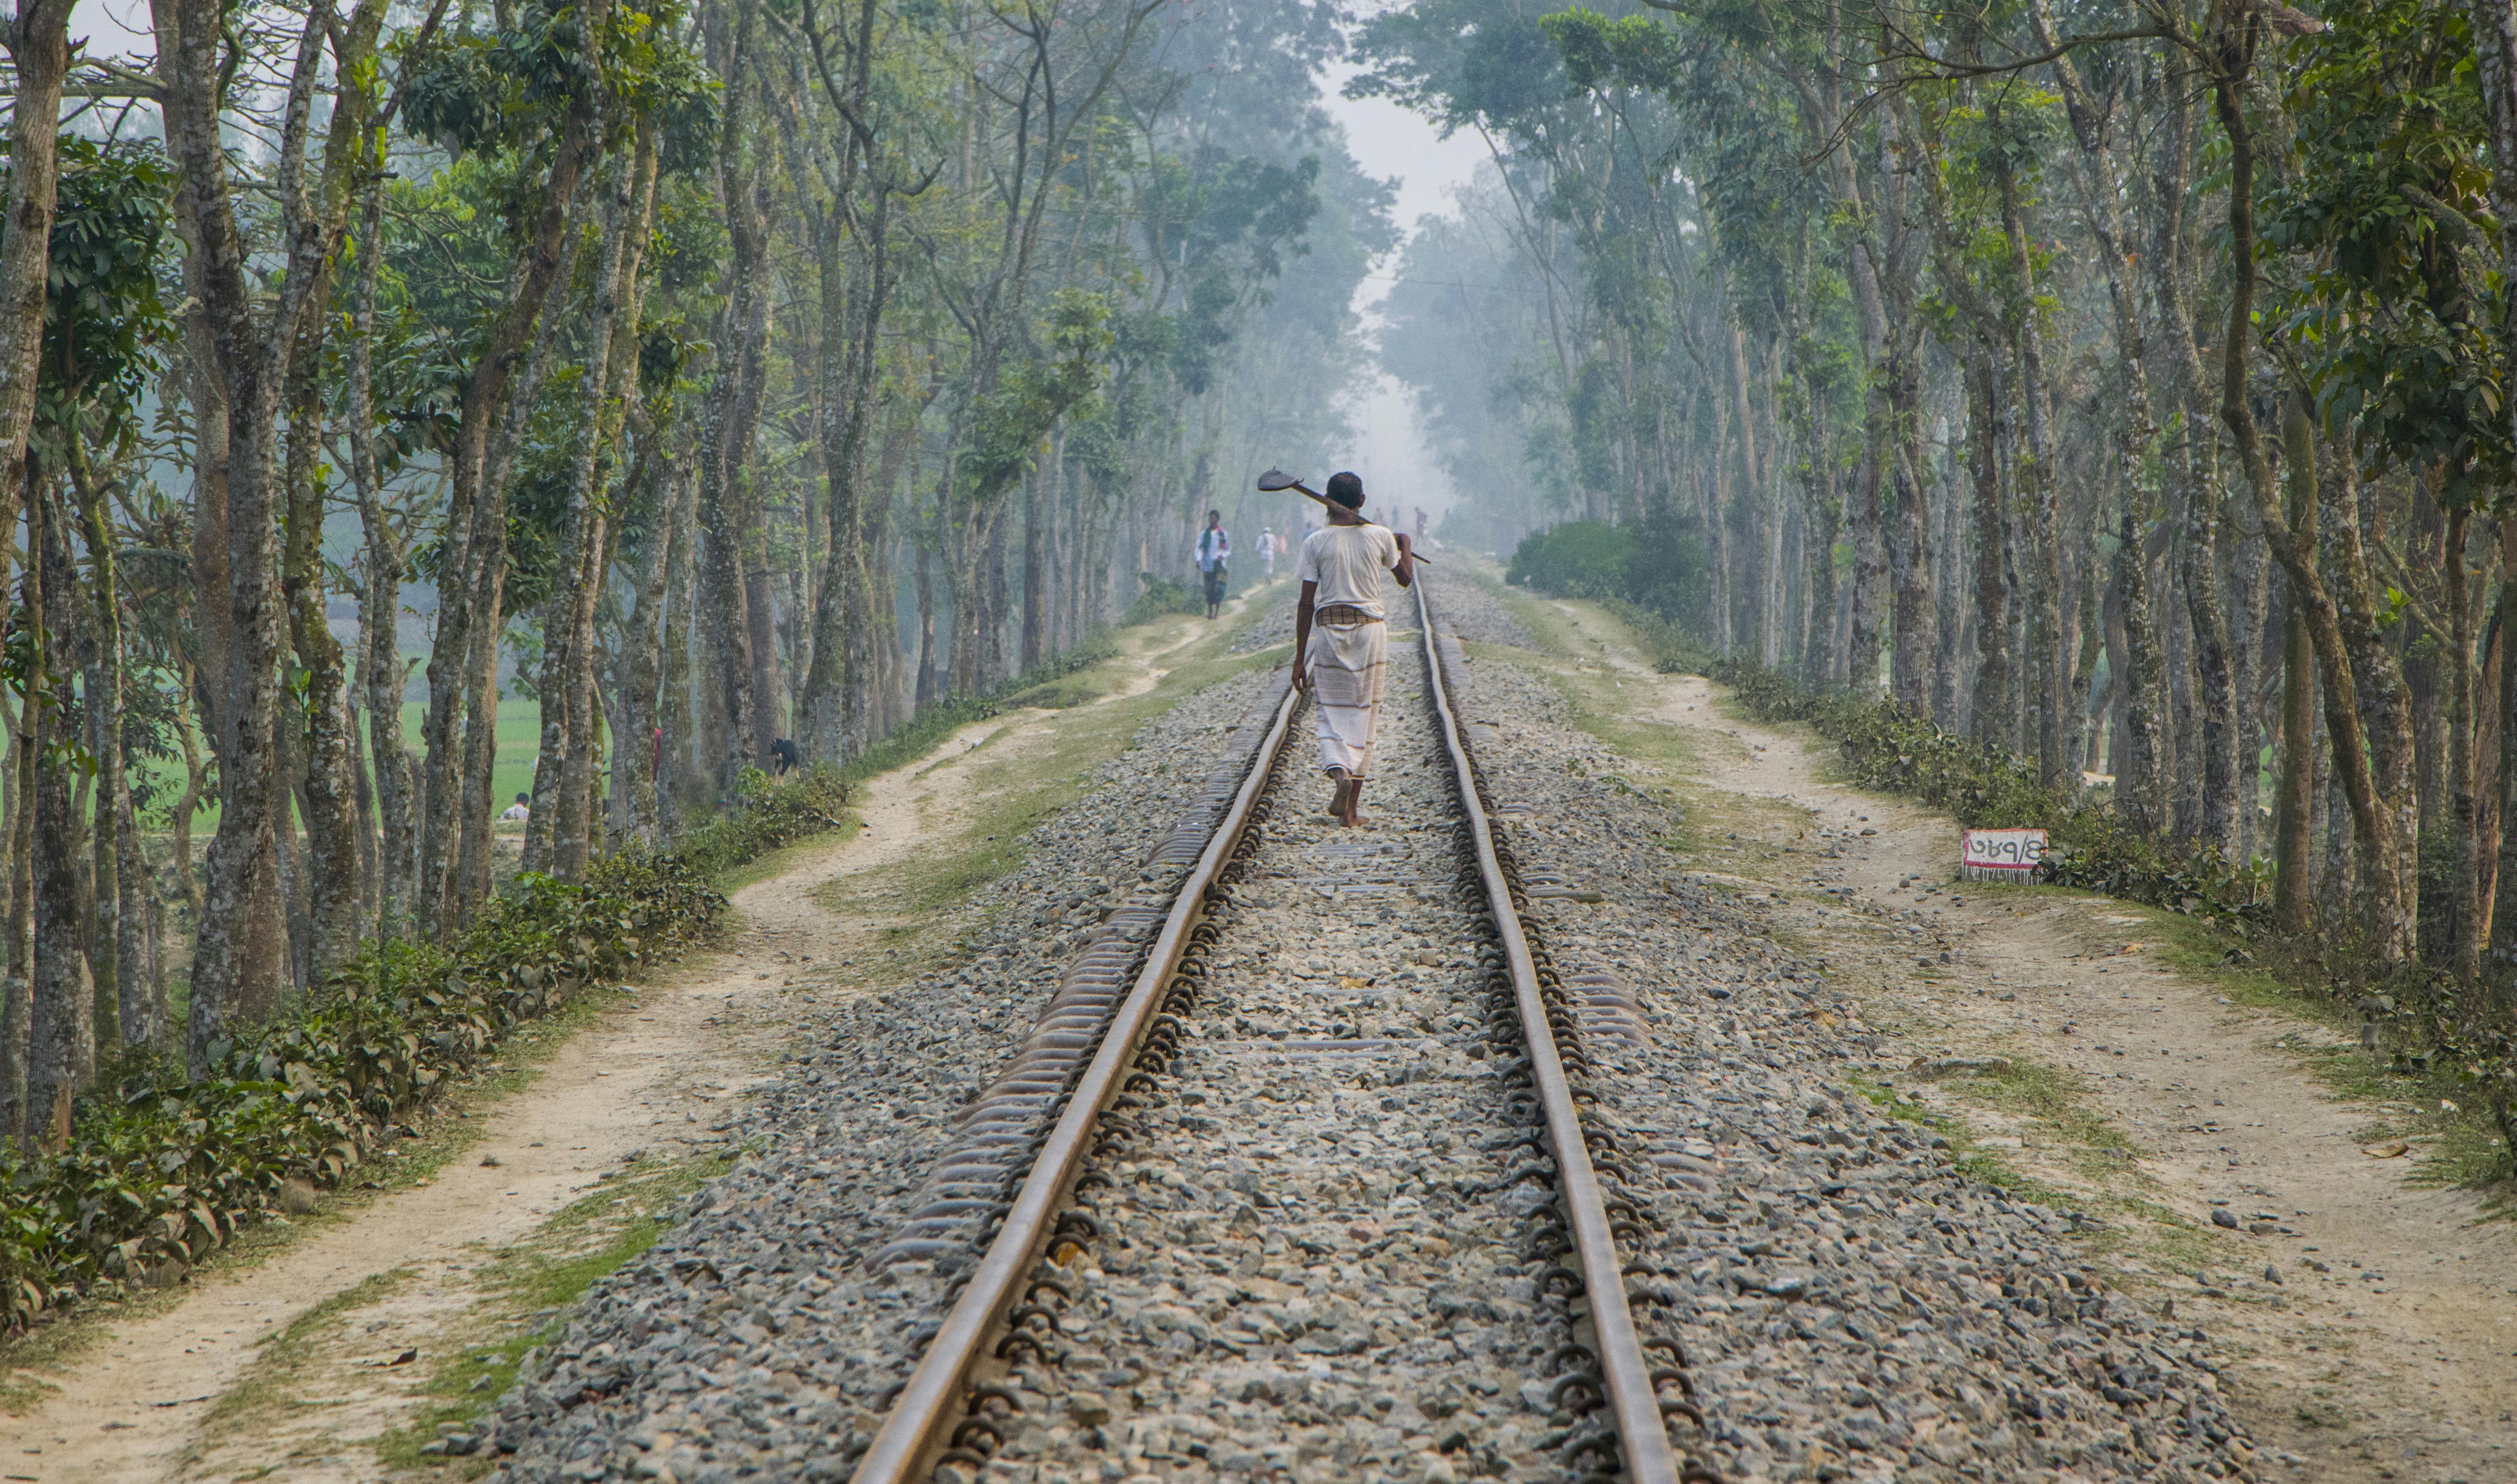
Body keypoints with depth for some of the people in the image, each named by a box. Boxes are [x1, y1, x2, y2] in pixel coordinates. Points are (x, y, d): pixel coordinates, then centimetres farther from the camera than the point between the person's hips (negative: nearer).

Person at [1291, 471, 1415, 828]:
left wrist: (1300, 658, -1)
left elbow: (1306, 603, -5)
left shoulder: (1316, 542, -4)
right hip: (1370, 630, 1)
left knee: (1331, 713, 8)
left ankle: (1339, 771, -23)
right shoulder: (1380, 536, 0)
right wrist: (1405, 545, 37)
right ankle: (1351, 809, 8)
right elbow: (1406, 578, 17)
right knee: (1363, 716, 8)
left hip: (1329, 629, -1)